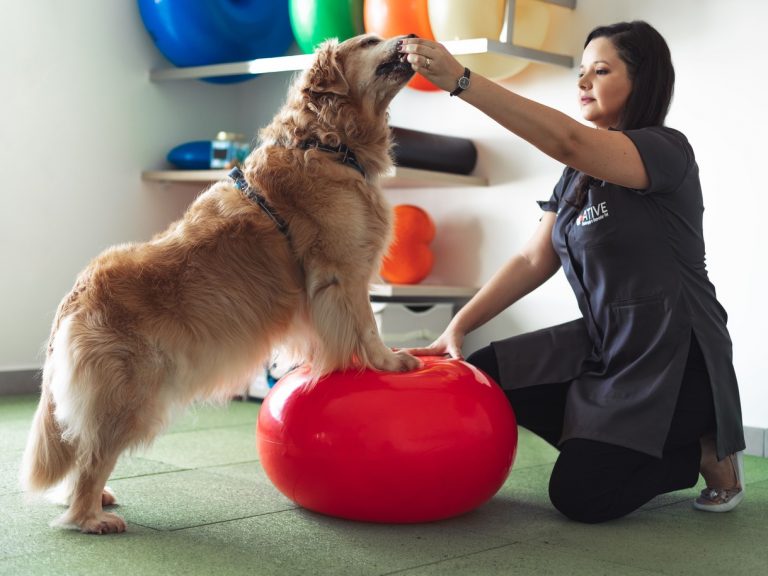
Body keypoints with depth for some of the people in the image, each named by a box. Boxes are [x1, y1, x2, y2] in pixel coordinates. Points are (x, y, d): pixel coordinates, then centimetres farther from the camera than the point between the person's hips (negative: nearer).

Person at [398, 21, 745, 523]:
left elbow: (569, 140, -34)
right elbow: (534, 260, 5)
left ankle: (703, 452, 9)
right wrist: (459, 326, -6)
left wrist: (461, 80, -40)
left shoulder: (667, 151, -16)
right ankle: (608, 445, 9)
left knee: (578, 495, -15)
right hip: (602, 346, 8)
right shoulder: (580, 175, 10)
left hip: (676, 360, -8)